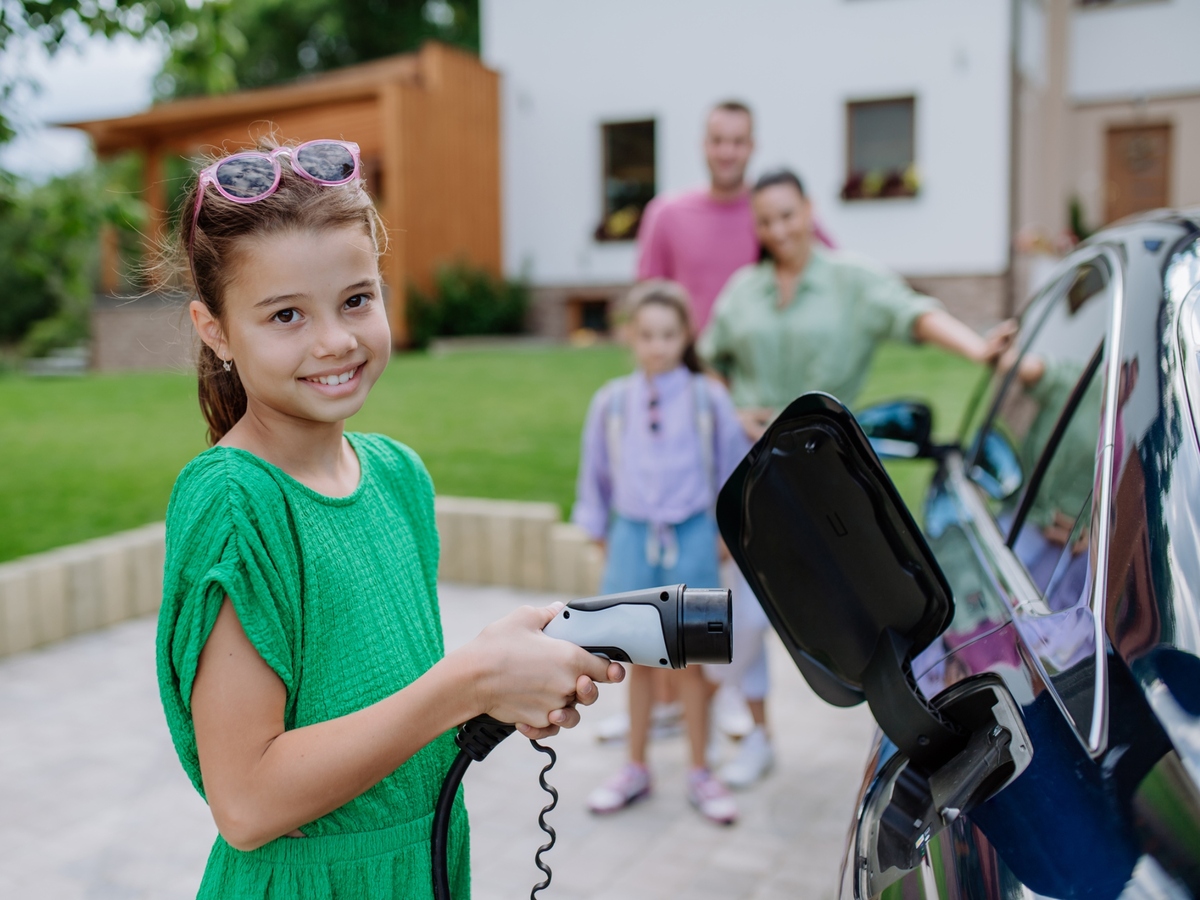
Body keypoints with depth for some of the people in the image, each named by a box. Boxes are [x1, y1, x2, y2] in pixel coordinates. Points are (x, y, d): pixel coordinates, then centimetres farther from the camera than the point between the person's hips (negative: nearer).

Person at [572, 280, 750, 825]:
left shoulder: (708, 398, -5)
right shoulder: (611, 402, -1)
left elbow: (732, 467, 4)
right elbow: (596, 473, 9)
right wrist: (600, 531, 12)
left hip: (691, 536, -1)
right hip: (632, 535, 1)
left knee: (690, 659, 7)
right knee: (640, 659, 13)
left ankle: (700, 774, 23)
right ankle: (635, 769, 28)